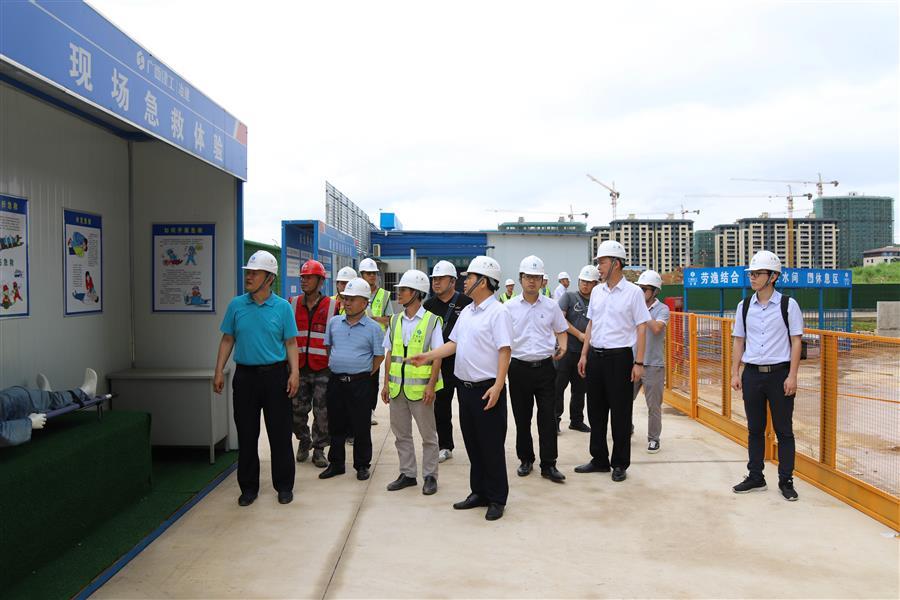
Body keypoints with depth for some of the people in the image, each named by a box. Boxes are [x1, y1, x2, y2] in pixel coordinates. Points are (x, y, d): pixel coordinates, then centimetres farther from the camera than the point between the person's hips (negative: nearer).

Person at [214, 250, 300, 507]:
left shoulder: (282, 307, -1)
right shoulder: (236, 305, 4)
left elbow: (290, 343, 0)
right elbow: (227, 340, 9)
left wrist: (294, 372, -11)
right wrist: (219, 372, 2)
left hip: (275, 374, -2)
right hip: (245, 375, 2)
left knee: (280, 433, 4)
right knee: (246, 434, 8)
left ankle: (284, 486, 18)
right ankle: (248, 487, 22)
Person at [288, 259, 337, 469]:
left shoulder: (331, 307, -2)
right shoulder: (292, 305, 5)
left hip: (323, 369, -2)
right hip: (299, 368, 2)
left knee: (322, 412, 2)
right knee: (297, 410, 9)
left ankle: (319, 449, 19)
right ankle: (304, 441, 33)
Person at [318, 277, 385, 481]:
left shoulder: (373, 328, -4)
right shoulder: (334, 322, 7)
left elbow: (379, 356, 1)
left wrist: (365, 374, 2)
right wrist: (335, 366, 13)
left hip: (360, 382, -4)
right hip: (335, 381, 4)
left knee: (361, 426, 4)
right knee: (336, 425, 12)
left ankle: (362, 465, 17)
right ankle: (336, 463, 25)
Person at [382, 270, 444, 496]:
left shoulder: (432, 321, -6)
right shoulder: (395, 321, 8)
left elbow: (437, 356, -8)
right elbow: (390, 354, 11)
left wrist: (431, 385, -15)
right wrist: (386, 383, 7)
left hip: (420, 388, -5)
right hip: (397, 388, 5)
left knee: (428, 434, 6)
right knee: (401, 434, 13)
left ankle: (430, 476, 19)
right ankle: (407, 474, 26)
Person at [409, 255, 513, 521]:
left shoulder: (498, 312, -12)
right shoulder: (466, 312, 13)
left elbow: (504, 350, -18)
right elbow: (454, 343, 18)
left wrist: (498, 385, -24)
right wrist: (428, 356, 7)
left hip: (487, 389, -8)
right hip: (466, 387, 8)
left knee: (492, 446, 1)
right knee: (472, 444, 15)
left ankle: (497, 499, 13)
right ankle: (479, 492, 28)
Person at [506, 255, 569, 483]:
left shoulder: (551, 306, 4)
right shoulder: (510, 307, 1)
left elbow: (561, 330, 15)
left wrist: (562, 345, -4)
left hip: (545, 368, 0)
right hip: (519, 368, 0)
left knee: (548, 417, 0)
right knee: (522, 417, 9)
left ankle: (548, 465, 8)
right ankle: (526, 460, 25)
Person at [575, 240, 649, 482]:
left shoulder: (633, 292, -6)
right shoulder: (596, 291, 9)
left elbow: (641, 328, -6)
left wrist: (639, 363, -11)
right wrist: (584, 355, 10)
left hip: (619, 356, -5)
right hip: (595, 356, 6)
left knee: (620, 414, 4)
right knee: (595, 410, 12)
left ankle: (620, 464, 17)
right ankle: (599, 459, 25)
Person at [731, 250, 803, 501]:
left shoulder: (788, 305, -4)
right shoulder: (744, 306, 7)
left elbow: (796, 341, -4)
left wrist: (792, 376, -9)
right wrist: (735, 373, 4)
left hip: (780, 374, -3)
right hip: (752, 374, 3)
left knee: (784, 429, 4)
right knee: (755, 429, 11)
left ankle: (786, 481, 15)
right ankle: (755, 477, 22)